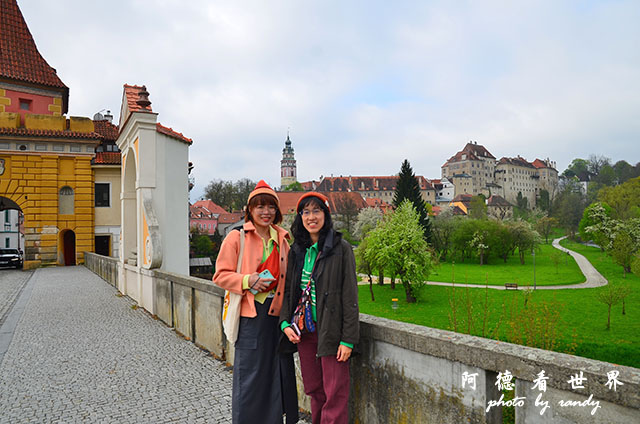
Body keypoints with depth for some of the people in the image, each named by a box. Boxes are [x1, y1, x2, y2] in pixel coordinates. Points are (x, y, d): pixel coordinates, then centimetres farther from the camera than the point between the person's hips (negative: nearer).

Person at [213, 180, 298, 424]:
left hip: (277, 312, 5)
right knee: (250, 372, 0)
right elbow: (221, 275, -3)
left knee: (278, 372, 9)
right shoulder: (236, 237, -3)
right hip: (250, 314, -4)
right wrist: (247, 280, -17)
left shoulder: (281, 239, 11)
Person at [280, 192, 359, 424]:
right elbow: (288, 290, 15)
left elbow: (350, 295, -10)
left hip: (331, 331, -5)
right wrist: (285, 322, 0)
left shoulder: (341, 248, -8)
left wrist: (348, 339, -14)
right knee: (314, 390, 15)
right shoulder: (296, 250, 9)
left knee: (335, 395, 0)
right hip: (303, 330, 5)